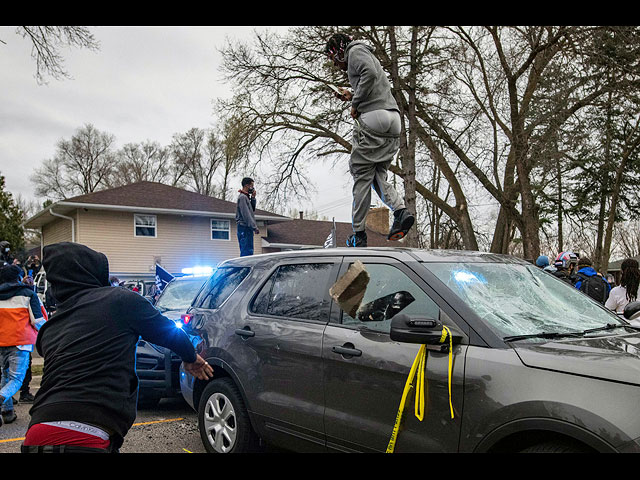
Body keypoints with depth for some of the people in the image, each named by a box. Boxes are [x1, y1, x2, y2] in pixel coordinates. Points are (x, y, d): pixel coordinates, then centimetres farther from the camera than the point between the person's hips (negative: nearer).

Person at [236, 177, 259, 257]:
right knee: (247, 251, -14)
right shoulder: (242, 197, -11)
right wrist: (254, 227, -20)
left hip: (247, 228, 10)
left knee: (249, 251, 10)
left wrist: (253, 198, 7)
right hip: (244, 227, -10)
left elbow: (252, 210, 18)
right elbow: (246, 214, -18)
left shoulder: (246, 197, 20)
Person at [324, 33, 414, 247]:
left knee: (362, 176, -5)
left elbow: (370, 73, -15)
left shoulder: (355, 50, 6)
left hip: (372, 118, -9)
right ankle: (401, 210, -13)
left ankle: (358, 235, -3)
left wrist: (356, 104, -7)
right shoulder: (366, 55, 34)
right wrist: (352, 96, 21)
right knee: (378, 175, 10)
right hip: (392, 119, 9)